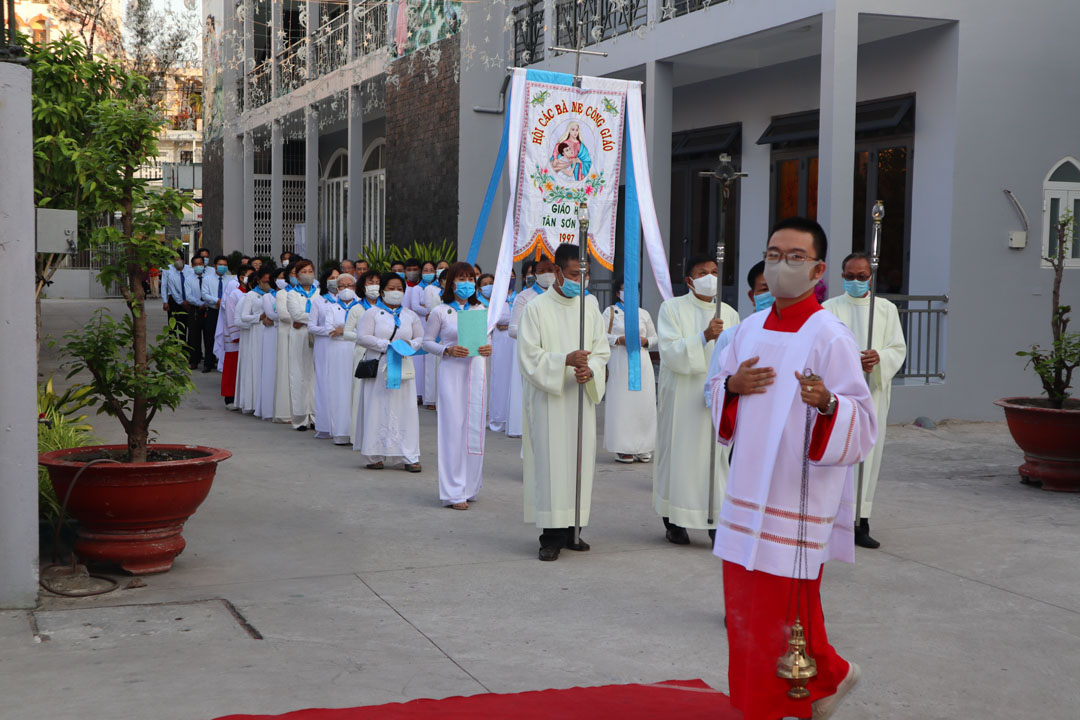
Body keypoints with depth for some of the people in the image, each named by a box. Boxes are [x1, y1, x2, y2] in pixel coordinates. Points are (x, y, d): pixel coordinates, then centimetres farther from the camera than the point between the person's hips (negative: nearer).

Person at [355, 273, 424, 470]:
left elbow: (422, 339, 14)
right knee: (377, 411, -3)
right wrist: (387, 345, -15)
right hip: (378, 369, -3)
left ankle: (409, 457, 1)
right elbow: (362, 337, -8)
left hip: (403, 370, 3)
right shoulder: (372, 313, 3)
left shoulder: (410, 315, 15)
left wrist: (410, 345, -8)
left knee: (406, 411, -1)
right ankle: (373, 456, 5)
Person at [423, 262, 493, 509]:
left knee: (475, 428, 5)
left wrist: (487, 350, -6)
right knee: (453, 428, -6)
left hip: (476, 371, 4)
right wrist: (448, 350, -13)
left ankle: (469, 486, 17)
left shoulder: (480, 310, 10)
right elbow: (427, 341, 4)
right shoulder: (440, 312, -1)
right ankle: (454, 492, -1)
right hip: (452, 371, -4)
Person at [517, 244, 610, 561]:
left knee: (580, 461, 6)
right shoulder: (536, 308, -4)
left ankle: (572, 529, 16)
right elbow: (528, 356, -9)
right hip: (548, 400, -4)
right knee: (551, 463, -6)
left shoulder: (589, 308, 9)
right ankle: (551, 537, -1)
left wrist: (590, 370, -12)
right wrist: (566, 360, -21)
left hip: (581, 398, 4)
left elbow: (602, 350, 10)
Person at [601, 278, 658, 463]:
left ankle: (642, 448, 4)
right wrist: (620, 340, -14)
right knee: (621, 403, -6)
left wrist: (645, 341, -1)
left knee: (644, 404, -2)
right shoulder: (610, 312, 8)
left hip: (642, 363, 3)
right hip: (619, 364, -3)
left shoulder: (644, 314, 16)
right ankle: (623, 449, -2)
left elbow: (655, 338, 20)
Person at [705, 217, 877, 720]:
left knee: (785, 608, -2)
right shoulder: (750, 329, 8)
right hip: (750, 488, 7)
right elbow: (715, 382, 19)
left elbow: (862, 422, -15)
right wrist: (732, 386, -3)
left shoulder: (830, 337, -12)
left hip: (799, 492, -7)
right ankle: (828, 677, 34)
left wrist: (827, 403, -36)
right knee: (746, 604, 14)